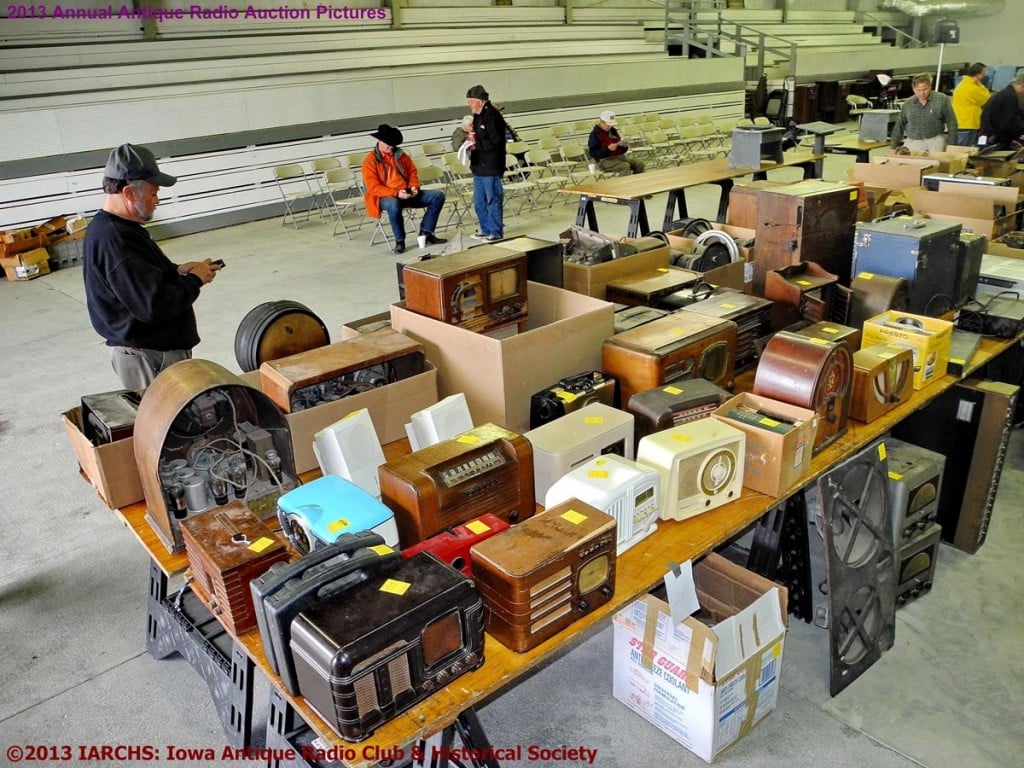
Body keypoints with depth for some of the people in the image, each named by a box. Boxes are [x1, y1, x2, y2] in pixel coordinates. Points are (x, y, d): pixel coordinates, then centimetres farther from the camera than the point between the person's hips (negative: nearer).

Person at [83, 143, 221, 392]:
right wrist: (194, 280, -14)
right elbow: (154, 305, -29)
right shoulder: (114, 240, -25)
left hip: (152, 349, 11)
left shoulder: (106, 227, 9)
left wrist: (177, 271, 5)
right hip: (149, 358, -11)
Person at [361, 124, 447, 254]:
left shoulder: (400, 155, 9)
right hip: (385, 197, -6)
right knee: (394, 205, -44)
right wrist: (396, 193, -26)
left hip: (406, 194, 6)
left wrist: (414, 187, -6)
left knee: (438, 195, -8)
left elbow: (412, 172, 16)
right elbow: (374, 188, -15)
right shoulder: (370, 161, -8)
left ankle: (426, 232, -7)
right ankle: (399, 241, -22)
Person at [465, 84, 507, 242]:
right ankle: (486, 229, 26)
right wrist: (471, 141, 4)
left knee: (493, 199, -1)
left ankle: (496, 232, 8)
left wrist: (477, 145, -18)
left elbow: (495, 141, -20)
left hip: (491, 167, -10)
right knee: (479, 202, 15)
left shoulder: (492, 116, -14)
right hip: (479, 166, 10)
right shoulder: (478, 116, 13)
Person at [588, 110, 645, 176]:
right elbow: (593, 153, -17)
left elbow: (621, 150, 24)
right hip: (605, 161, -8)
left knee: (639, 164, -10)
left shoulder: (613, 131, 19)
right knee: (625, 166, -34)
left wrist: (625, 146, 0)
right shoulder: (595, 135, -6)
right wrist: (607, 149, -27)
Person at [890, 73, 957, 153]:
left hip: (935, 141, -2)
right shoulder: (907, 104, 9)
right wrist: (894, 147, 13)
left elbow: (951, 123, 3)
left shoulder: (942, 99, 2)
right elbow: (899, 127, 16)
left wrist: (951, 146, -1)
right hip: (912, 142, 2)